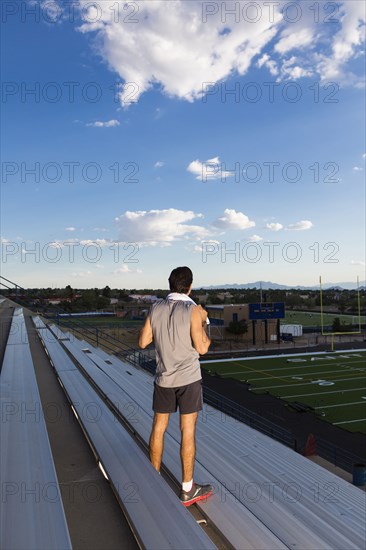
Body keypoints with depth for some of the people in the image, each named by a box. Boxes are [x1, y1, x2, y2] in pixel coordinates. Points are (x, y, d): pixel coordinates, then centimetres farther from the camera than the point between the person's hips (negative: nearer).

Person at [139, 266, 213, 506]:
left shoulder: (156, 308, -1)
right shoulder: (192, 310, -15)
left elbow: (143, 342, 4)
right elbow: (202, 348, -16)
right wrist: (204, 322, -1)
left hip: (163, 378, 5)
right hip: (188, 378, -4)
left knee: (159, 428, 16)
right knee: (188, 432, 5)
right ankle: (188, 490, 16)